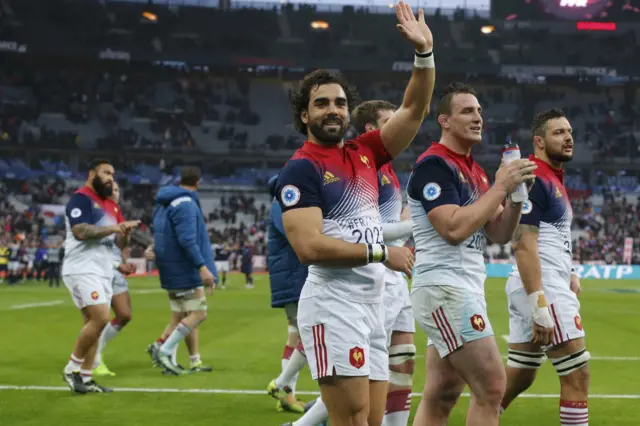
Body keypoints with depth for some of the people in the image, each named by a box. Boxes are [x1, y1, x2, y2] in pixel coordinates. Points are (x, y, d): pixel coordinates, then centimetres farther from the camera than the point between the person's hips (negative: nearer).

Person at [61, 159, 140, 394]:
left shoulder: (112, 206, 18)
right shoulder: (81, 199, -8)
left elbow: (119, 242, 15)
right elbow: (80, 231, -22)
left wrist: (125, 230, -6)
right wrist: (111, 228, -22)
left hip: (102, 271, 9)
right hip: (82, 270, -9)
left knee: (94, 323, 7)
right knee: (100, 319, -18)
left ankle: (85, 377, 11)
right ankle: (72, 368, -5)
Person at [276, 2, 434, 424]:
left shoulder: (363, 153, 13)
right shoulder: (300, 170, -6)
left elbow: (414, 111, 11)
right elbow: (309, 246, -17)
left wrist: (424, 52, -2)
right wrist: (382, 253, -13)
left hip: (373, 302, 7)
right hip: (333, 301, -7)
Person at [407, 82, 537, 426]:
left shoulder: (475, 172, 16)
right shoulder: (434, 165, -11)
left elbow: (499, 234, 15)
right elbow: (454, 228, -22)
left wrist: (516, 194, -1)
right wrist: (500, 187, -16)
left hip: (464, 290, 9)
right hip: (445, 289, -9)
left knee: (439, 397, 8)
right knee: (491, 387, -11)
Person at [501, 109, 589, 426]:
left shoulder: (553, 179, 18)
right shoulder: (534, 179, -13)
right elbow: (523, 245, -21)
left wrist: (569, 275, 15)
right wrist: (539, 305, -25)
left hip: (544, 287, 10)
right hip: (541, 288, -10)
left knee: (518, 378, 13)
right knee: (577, 375, -7)